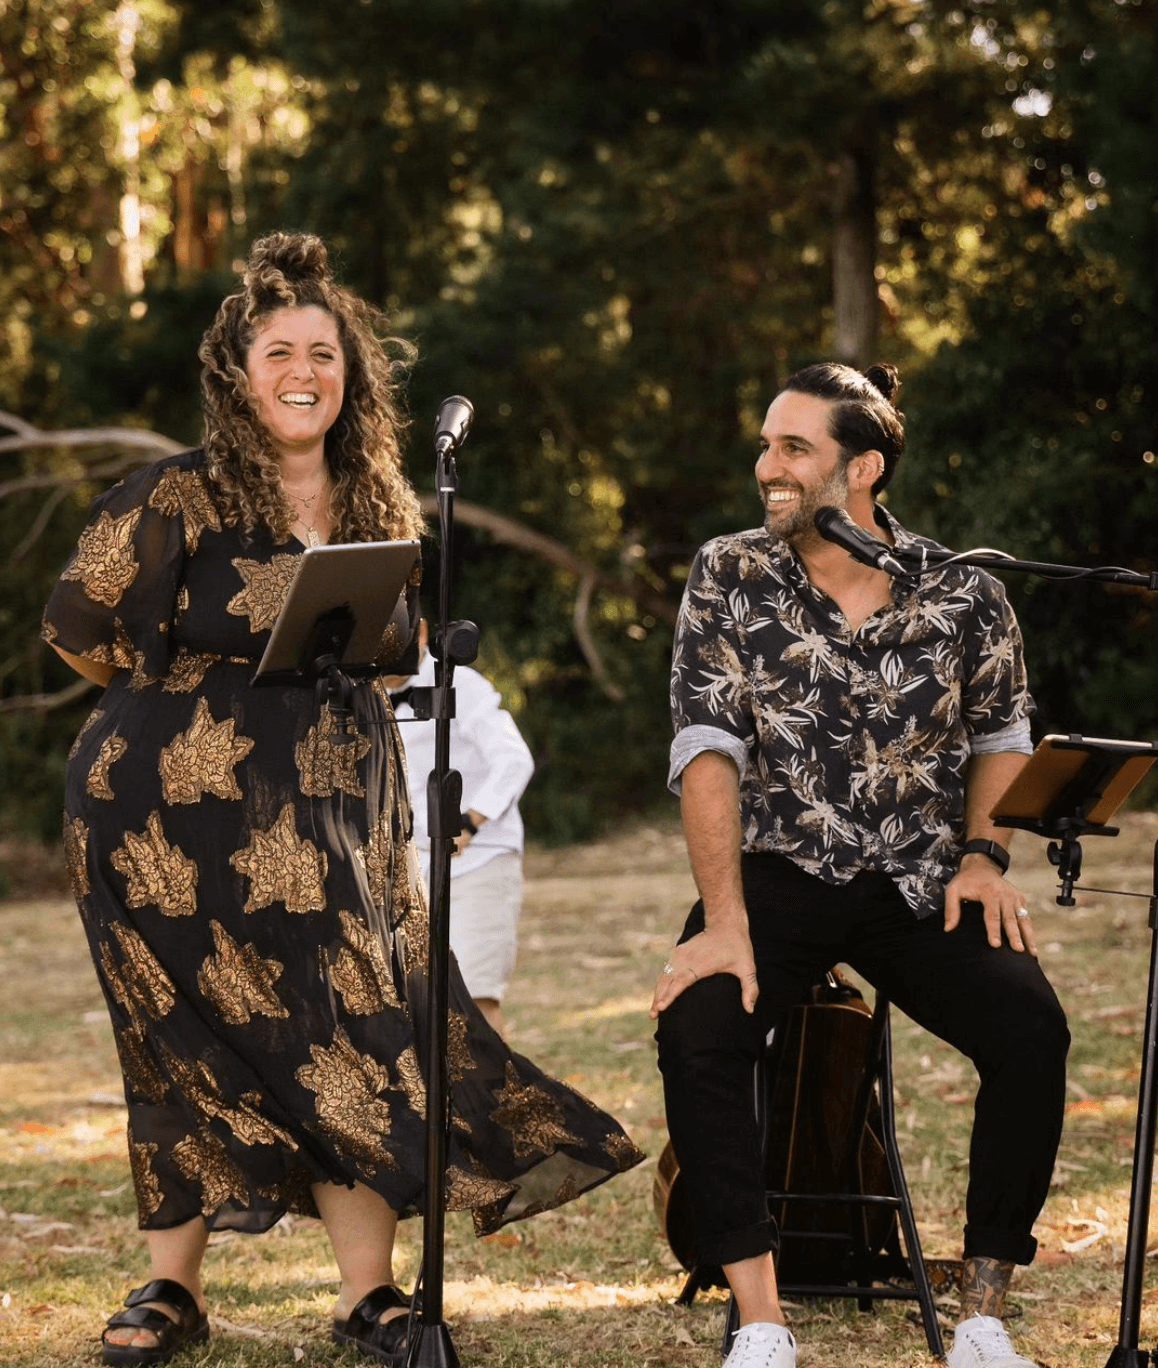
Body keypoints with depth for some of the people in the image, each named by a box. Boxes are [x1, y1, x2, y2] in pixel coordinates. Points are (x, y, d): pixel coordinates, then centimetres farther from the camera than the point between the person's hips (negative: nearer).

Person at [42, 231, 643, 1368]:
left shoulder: (381, 511, 9)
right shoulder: (181, 498, -8)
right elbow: (81, 621, -8)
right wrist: (187, 692, 1)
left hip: (330, 813, 4)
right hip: (180, 815, -4)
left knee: (354, 1028, -4)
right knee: (193, 1047, 0)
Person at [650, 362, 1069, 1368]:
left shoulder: (962, 593, -2)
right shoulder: (730, 577, -3)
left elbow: (1002, 736, 14)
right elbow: (708, 751, -10)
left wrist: (984, 854, -4)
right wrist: (726, 922, -19)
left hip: (921, 881, 1)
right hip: (778, 871, 0)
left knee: (1032, 1032, -24)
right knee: (695, 1034, -28)